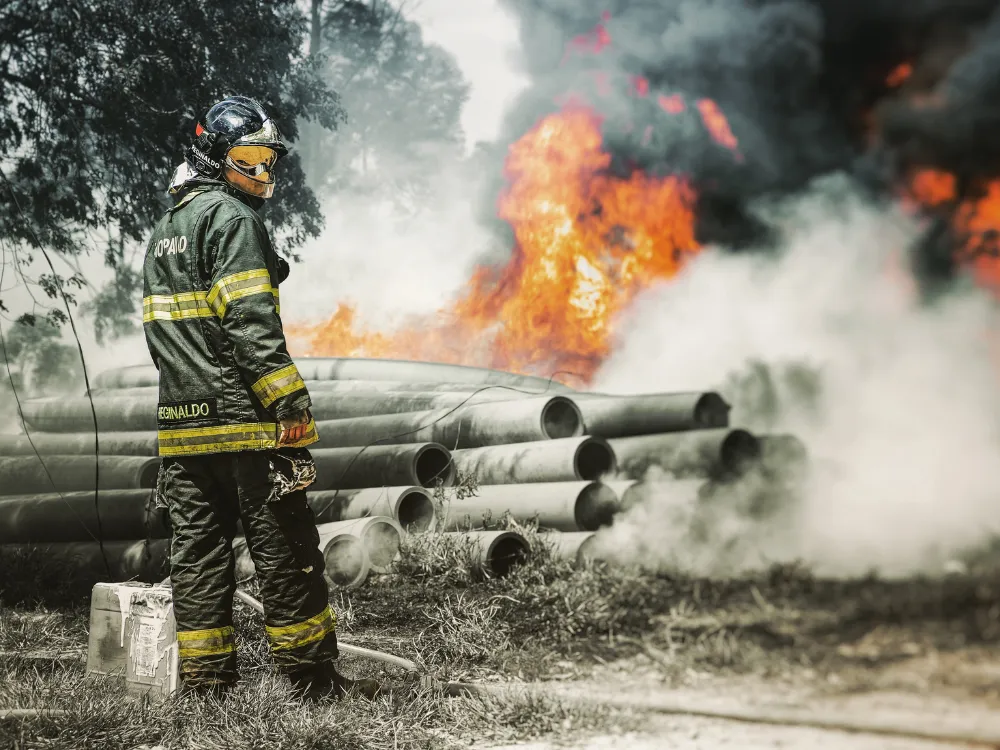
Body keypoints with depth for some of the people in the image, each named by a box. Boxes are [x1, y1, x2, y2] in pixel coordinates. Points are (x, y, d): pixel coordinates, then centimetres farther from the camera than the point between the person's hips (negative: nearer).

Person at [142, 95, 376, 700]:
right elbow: (250, 322, -18)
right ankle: (314, 676, 1)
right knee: (285, 550, -3)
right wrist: (290, 400, -19)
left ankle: (205, 681, 10)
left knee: (198, 552, 8)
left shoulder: (165, 231, 22)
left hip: (182, 422, 9)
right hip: (243, 420, -9)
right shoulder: (232, 218, -7)